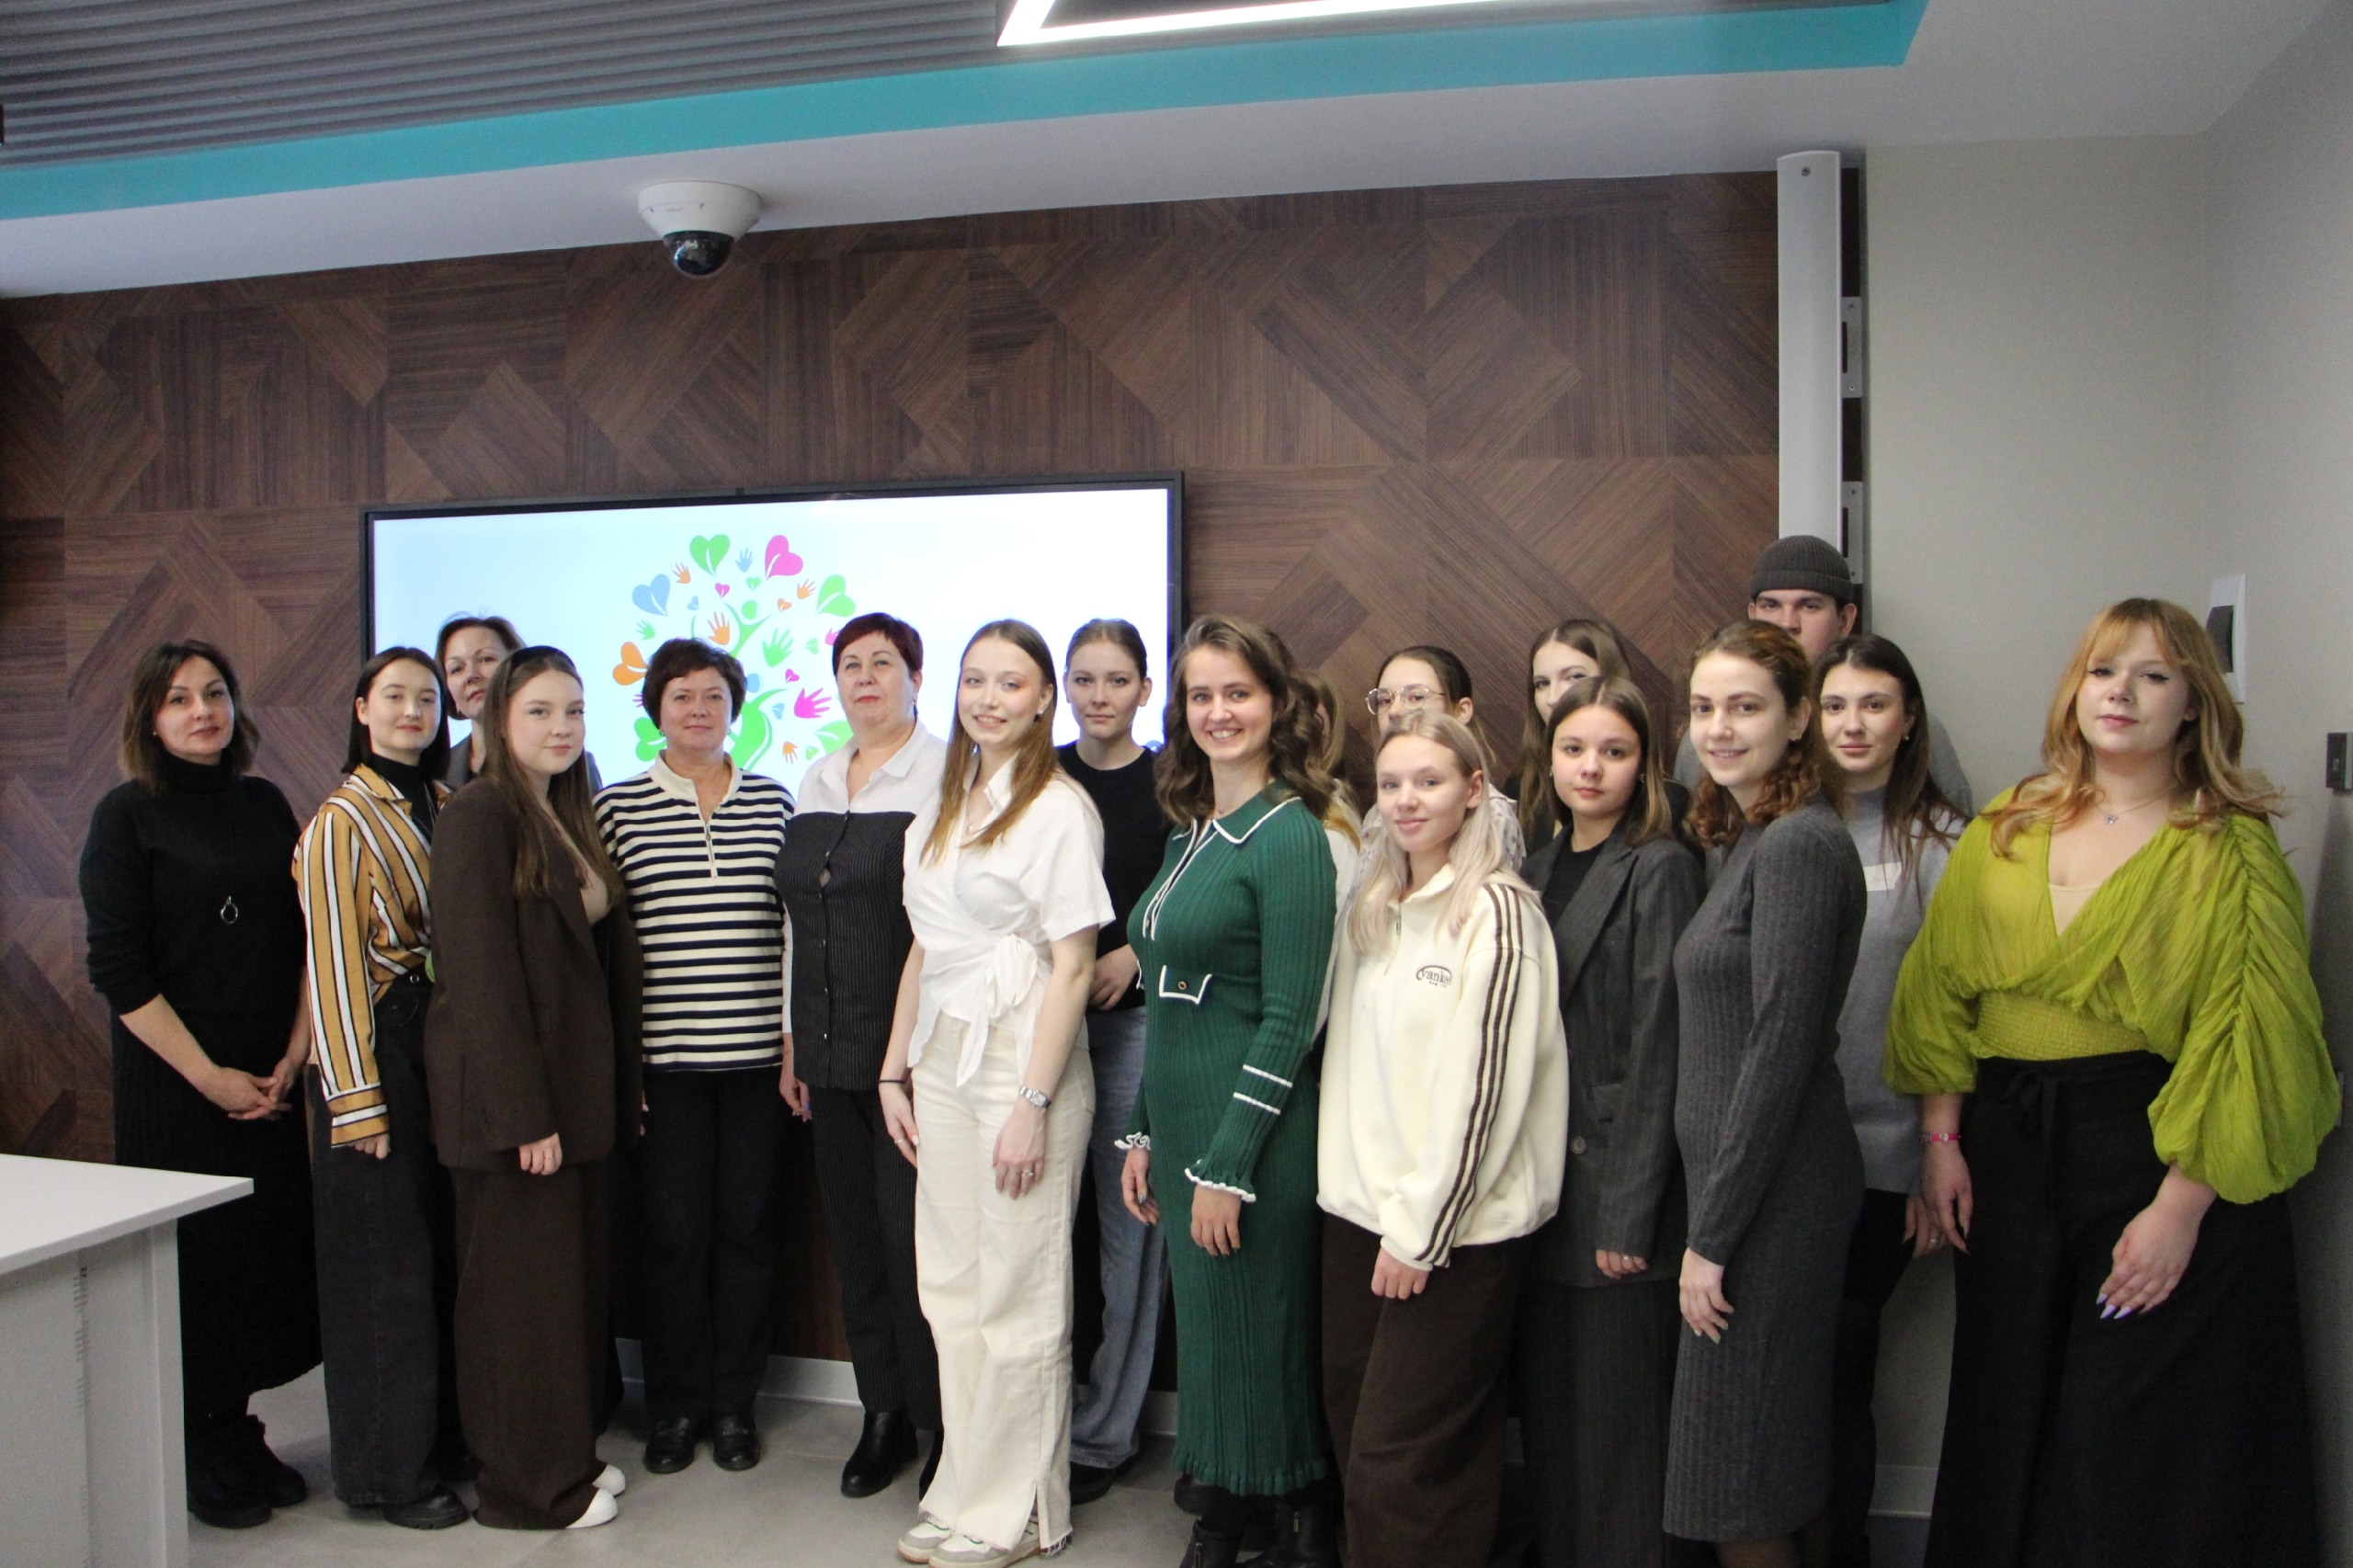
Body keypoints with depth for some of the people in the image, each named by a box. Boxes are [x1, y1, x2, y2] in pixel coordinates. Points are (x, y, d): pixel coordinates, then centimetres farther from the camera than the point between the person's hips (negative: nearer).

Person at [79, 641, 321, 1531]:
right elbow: (118, 972, -10)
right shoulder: (128, 815, -5)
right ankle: (201, 1457, 21)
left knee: (270, 1253, 8)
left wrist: (293, 1058, -3)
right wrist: (210, 1077, -12)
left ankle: (236, 1436, 25)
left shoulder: (266, 806, 7)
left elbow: (306, 942, 8)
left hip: (273, 1081, 4)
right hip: (173, 1084, -4)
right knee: (196, 1263, 4)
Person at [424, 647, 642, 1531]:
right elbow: (480, 978, -18)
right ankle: (528, 1486, 17)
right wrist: (525, 1115, -20)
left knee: (578, 1273, 15)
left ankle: (567, 1456, 29)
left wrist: (618, 1085, 11)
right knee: (521, 1282, 3)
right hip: (509, 1097, -8)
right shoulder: (477, 817, -13)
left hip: (576, 1088, 8)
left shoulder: (569, 817, 13)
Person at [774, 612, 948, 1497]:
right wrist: (795, 1038, 15)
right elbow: (801, 919, 17)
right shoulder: (817, 783, 14)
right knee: (854, 1233, 12)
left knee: (914, 1235, -4)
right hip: (831, 1052, 6)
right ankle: (883, 1413, 26)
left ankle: (945, 1422, 12)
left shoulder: (946, 775, -6)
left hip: (912, 1049, -6)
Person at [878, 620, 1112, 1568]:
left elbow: (1072, 967, -12)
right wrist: (895, 1069, 13)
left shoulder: (1060, 807, -9)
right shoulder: (942, 809, 14)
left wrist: (1032, 1103, -16)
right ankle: (965, 1492, 24)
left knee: (1017, 1297, 2)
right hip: (940, 1057, 7)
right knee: (950, 1285, 11)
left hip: (1022, 1054, -7)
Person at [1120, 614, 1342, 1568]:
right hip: (1182, 1125, 7)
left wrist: (1228, 1165, -17)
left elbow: (1288, 1020, -16)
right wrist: (1145, 1136, 13)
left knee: (1250, 1344, 3)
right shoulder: (1191, 832, 11)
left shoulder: (1290, 837, -12)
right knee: (1203, 1339, 15)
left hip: (1255, 1134, -7)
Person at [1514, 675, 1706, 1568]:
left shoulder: (1658, 867, -9)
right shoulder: (1540, 867, 12)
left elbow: (1658, 1049, -14)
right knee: (1548, 1408, 14)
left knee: (1623, 1417, 3)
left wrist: (1630, 1214, -16)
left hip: (1618, 1188, -6)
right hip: (1542, 1181, 7)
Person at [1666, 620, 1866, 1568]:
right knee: (1767, 1487, 19)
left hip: (1774, 1189, -9)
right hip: (1736, 1178, 9)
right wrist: (1709, 1215, 12)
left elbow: (1783, 1046, -20)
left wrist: (1710, 1234, -17)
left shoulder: (1799, 843, -16)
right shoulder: (1739, 840, 13)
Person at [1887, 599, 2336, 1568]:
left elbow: (2245, 1037, -11)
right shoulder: (2002, 835, 8)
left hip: (2156, 1153, -4)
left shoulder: (2229, 852, -5)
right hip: (2009, 1155, 4)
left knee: (2143, 1449, 5)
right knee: (2008, 1429, 14)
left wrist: (2180, 1206, -17)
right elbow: (1944, 995, 7)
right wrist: (1942, 1140, -1)